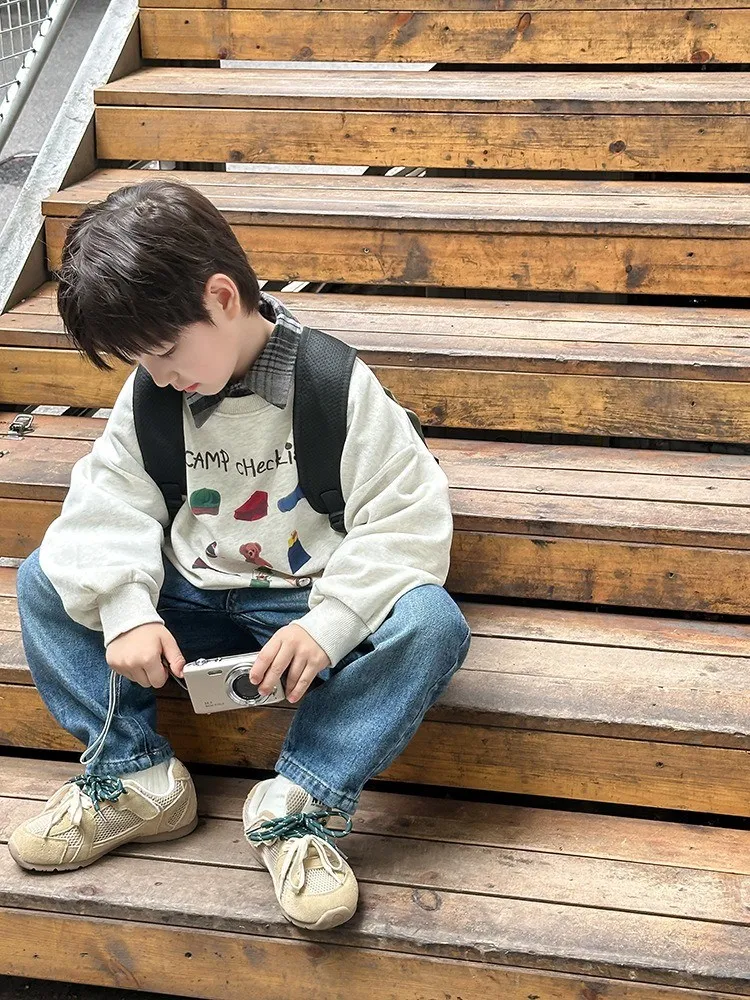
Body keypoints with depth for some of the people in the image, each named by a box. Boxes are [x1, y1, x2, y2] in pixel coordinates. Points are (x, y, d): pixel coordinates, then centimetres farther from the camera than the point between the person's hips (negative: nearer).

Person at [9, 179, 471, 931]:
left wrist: (328, 624, -32)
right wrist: (126, 610, -23)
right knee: (42, 580, -7)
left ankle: (300, 804, -28)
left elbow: (407, 521, -19)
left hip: (307, 612, -4)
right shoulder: (148, 398, -2)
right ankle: (134, 777, -11)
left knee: (433, 625, -32)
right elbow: (110, 503, -4)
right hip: (192, 607, 5)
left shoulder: (336, 387, -16)